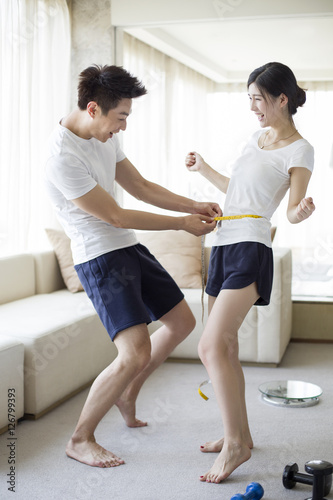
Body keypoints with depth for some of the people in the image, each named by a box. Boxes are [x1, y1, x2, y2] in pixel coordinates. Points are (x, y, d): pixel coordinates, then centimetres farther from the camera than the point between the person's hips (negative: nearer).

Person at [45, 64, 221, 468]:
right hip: (99, 257, -9)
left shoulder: (104, 137, 5)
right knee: (136, 353, -19)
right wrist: (182, 223, -11)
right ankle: (80, 439, 0)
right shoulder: (62, 156, -23)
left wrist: (194, 206, 4)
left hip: (128, 247, 10)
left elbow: (141, 187, 15)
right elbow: (116, 217, -19)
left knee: (181, 322, 16)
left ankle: (127, 394, 33)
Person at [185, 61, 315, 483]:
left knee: (211, 347, -16)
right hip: (224, 245, 8)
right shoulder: (257, 137, 18)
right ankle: (238, 434, 23)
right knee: (225, 347, 10)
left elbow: (293, 211, -7)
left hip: (250, 250, -8)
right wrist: (204, 170, 32)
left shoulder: (299, 151, -4)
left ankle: (235, 443, -5)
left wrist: (302, 211, -29)